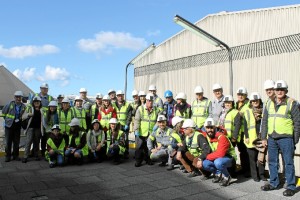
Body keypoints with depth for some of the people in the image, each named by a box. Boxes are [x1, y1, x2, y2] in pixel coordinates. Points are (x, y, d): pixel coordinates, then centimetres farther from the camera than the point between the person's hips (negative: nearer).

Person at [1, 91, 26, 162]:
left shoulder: (23, 106, -2)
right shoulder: (10, 104, -6)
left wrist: (19, 120, -1)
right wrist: (7, 119, 7)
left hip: (17, 126, 2)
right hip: (9, 125, -2)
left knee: (16, 142, 8)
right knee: (8, 142, 3)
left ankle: (15, 155, 20)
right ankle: (8, 156, 14)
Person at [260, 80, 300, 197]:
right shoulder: (269, 104, 11)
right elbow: (264, 121, 13)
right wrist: (263, 137, 9)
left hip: (286, 138, -5)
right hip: (271, 138, 5)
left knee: (288, 163, 3)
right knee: (272, 162, 13)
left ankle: (291, 187, 13)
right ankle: (273, 183, 27)